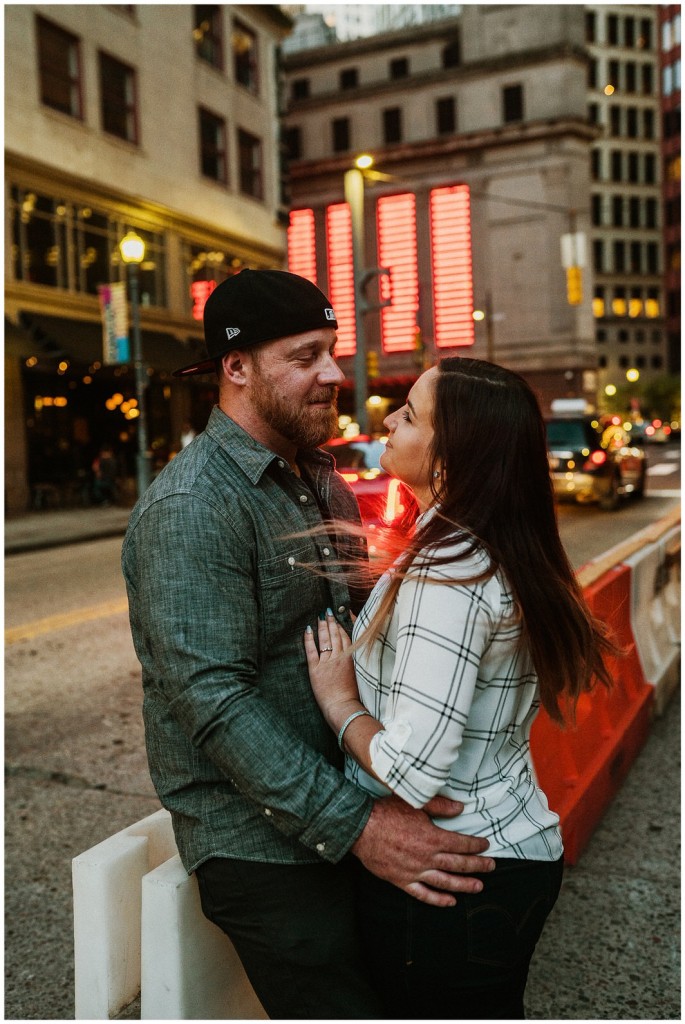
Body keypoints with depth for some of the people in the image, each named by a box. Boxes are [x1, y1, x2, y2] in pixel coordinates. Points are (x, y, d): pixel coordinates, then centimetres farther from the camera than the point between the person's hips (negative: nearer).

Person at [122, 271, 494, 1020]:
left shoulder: (323, 485, 9)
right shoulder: (192, 507, -20)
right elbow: (215, 700, -26)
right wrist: (354, 826, -28)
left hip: (348, 803, 8)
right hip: (261, 841, -8)